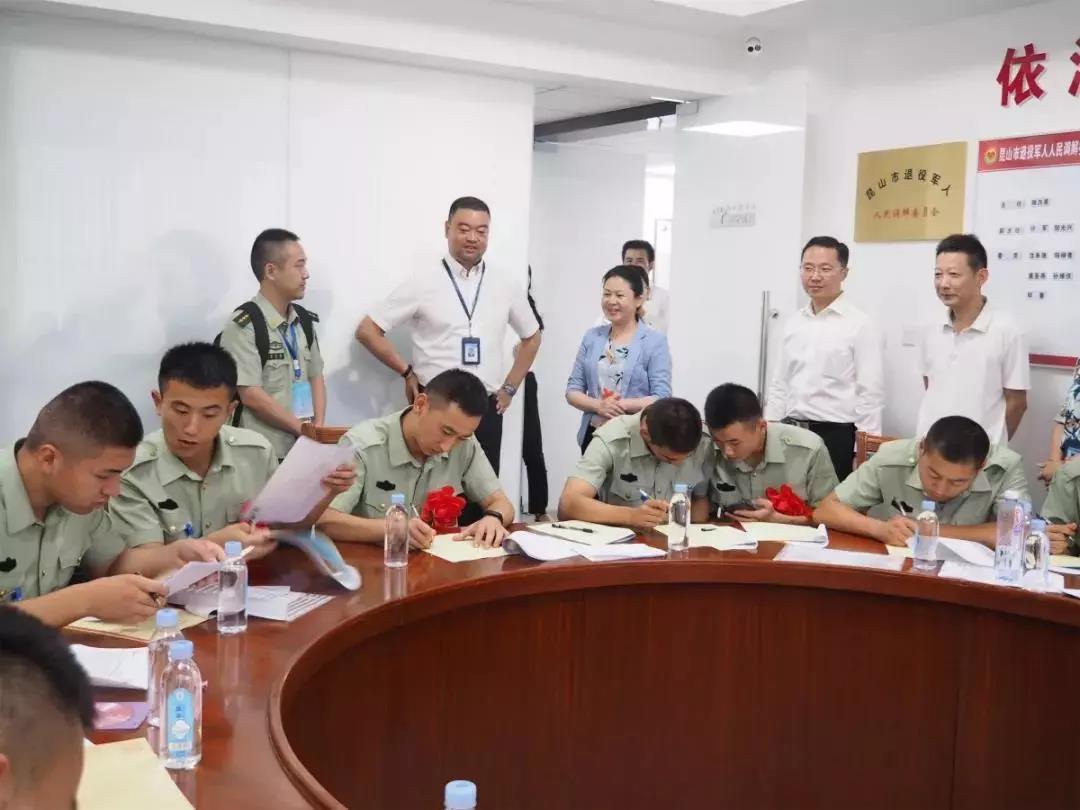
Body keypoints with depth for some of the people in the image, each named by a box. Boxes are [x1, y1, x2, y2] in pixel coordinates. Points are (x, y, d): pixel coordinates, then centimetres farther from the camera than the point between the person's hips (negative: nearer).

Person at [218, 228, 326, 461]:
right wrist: (304, 428, -11)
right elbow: (251, 396, -16)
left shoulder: (303, 320, 10)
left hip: (304, 447, 6)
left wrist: (318, 428, -1)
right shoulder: (243, 325, -12)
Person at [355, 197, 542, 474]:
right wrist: (407, 372, -1)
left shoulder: (505, 287, 6)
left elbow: (531, 337, 22)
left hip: (486, 410, 3)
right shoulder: (423, 282, -4)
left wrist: (510, 387, 15)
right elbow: (367, 330, -1)